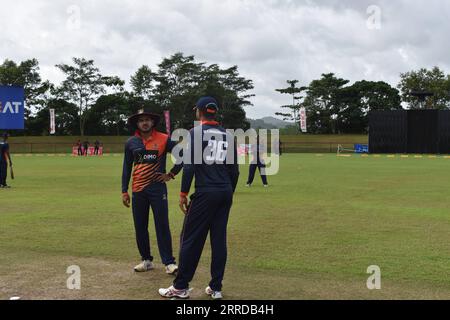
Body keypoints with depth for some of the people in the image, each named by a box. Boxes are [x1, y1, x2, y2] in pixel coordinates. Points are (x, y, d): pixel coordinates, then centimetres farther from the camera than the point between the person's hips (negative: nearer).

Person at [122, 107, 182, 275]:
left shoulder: (164, 139, -3)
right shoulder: (131, 142, 6)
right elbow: (127, 167, 10)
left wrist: (171, 174, -2)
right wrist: (124, 191, 8)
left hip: (158, 188, -3)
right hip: (138, 191, 4)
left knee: (162, 226, -4)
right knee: (140, 227, 9)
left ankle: (169, 262, 1)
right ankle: (146, 260, 22)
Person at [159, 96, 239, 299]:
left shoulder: (196, 132, -3)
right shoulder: (228, 135, 12)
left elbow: (189, 166, -11)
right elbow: (234, 170, 12)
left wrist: (183, 193, -7)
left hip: (205, 193, -5)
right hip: (226, 193, 5)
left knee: (191, 239, 0)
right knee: (219, 239, 9)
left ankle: (180, 287, 5)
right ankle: (216, 288, 13)